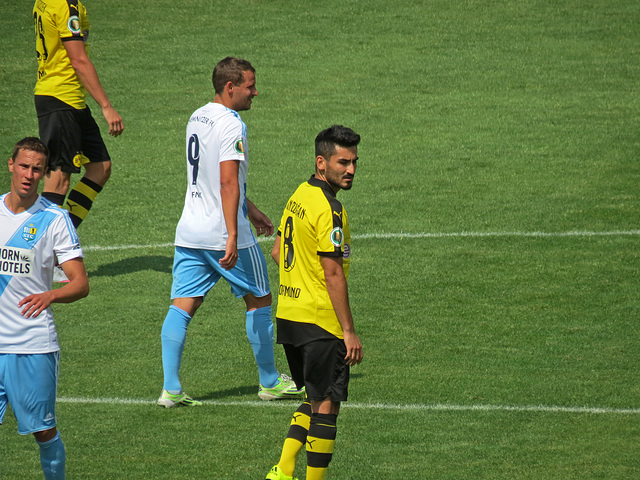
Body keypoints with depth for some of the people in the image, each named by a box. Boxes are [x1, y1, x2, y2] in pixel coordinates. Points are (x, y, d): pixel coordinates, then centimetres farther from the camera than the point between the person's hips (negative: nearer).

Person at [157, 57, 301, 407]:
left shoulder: (197, 118, 12)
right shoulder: (231, 125, -16)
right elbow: (228, 183, -25)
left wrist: (250, 211, 34)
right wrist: (232, 236, -30)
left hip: (189, 231, 8)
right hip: (222, 234, -7)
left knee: (182, 306, 2)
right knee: (259, 299, 10)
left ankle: (170, 389, -6)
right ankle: (269, 382, 20)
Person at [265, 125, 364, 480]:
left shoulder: (299, 195, 11)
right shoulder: (329, 209, -18)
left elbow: (278, 252, 20)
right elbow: (333, 273, -20)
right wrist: (349, 331, -17)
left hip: (288, 314, 9)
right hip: (320, 319, -9)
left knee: (314, 398, 19)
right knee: (326, 404, -1)